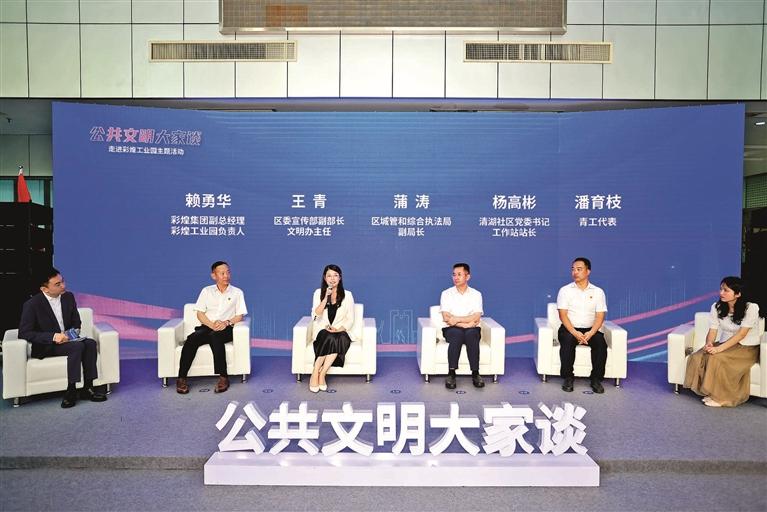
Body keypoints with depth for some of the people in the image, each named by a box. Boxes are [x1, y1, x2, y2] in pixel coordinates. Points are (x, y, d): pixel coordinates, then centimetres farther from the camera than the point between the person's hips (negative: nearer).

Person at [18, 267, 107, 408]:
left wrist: (74, 332, -7)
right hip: (45, 346, -5)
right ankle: (71, 391, -25)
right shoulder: (32, 305, -14)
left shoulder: (68, 297, 2)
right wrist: (53, 337, -27)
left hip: (66, 339, 5)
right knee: (78, 346, -31)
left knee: (91, 343, -24)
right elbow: (23, 333, -17)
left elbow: (76, 322, 15)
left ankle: (87, 389, -20)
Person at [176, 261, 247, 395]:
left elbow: (239, 316, 6)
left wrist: (227, 322, -14)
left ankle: (223, 377, -36)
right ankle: (182, 378, -27)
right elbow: (200, 313, 8)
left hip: (227, 329, -2)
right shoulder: (207, 291, 16)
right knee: (192, 338, -31)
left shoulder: (237, 292, 13)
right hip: (207, 327, 2)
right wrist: (212, 324, -10)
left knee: (214, 336, -37)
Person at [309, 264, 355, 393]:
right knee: (330, 338, -35)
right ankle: (315, 375, -28)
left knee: (339, 339, -35)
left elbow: (350, 320, 2)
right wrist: (326, 297, -16)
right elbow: (316, 315, -7)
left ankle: (321, 374, -27)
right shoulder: (319, 293, 5)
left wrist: (338, 329, -15)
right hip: (322, 331, -1)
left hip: (340, 332, 1)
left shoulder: (347, 295, 4)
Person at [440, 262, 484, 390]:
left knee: (471, 335, -35)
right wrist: (466, 323, -13)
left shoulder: (476, 294, 7)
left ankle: (475, 373, -34)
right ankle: (451, 374, -36)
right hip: (452, 329, -1)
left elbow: (476, 318, -5)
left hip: (471, 329, 1)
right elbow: (446, 318, -6)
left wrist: (457, 319, -14)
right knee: (457, 334, -36)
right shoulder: (446, 294, 5)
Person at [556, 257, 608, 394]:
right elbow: (563, 315, -6)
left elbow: (600, 316, 0)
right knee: (567, 341, -33)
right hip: (569, 329, -1)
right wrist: (575, 333, -21)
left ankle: (596, 379, -16)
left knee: (601, 342, -29)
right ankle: (568, 378, -21)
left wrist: (590, 333, -19)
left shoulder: (598, 292, 7)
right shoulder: (565, 290, 3)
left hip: (590, 330, 1)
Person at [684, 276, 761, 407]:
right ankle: (708, 391, -8)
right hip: (725, 344, 5)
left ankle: (721, 397, -15)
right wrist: (709, 343, -28)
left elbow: (741, 334, -23)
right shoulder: (716, 307, -1)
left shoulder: (750, 308, -16)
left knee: (716, 358, -32)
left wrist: (719, 349, -33)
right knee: (697, 357, -24)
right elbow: (712, 331, -5)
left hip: (747, 347, -4)